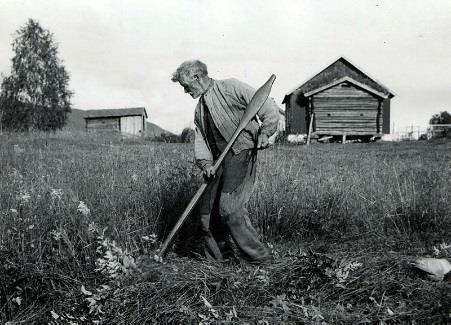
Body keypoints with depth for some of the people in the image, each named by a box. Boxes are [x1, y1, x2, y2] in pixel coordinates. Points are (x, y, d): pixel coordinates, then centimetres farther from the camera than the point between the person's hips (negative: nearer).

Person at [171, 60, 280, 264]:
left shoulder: (231, 88, -1)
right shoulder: (199, 109, 20)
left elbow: (269, 108, -4)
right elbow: (200, 141, 12)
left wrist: (264, 132, -17)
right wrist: (205, 162, -7)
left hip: (241, 153, -8)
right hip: (220, 160, 8)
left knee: (229, 206, -17)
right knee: (207, 208, 6)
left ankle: (259, 256, -5)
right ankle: (220, 256, 22)